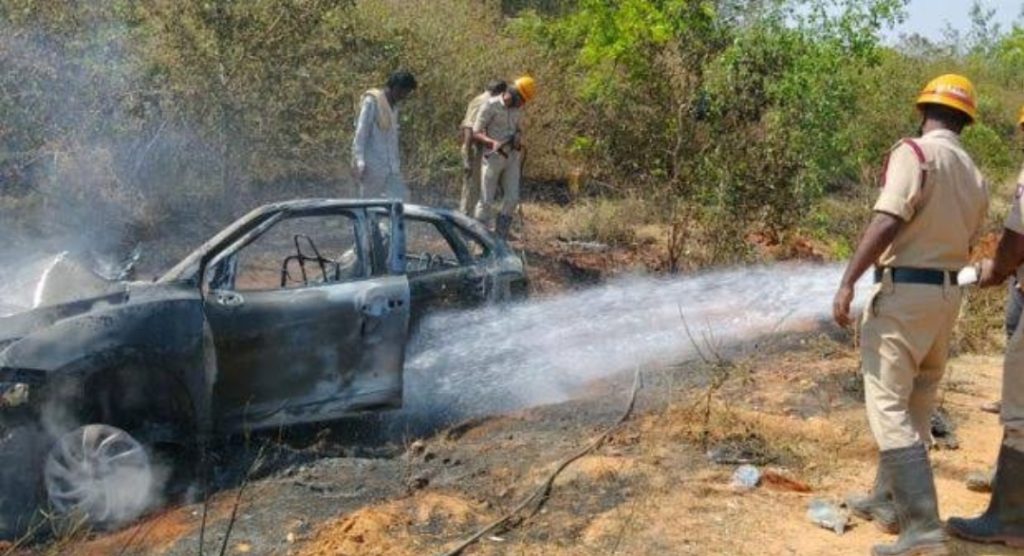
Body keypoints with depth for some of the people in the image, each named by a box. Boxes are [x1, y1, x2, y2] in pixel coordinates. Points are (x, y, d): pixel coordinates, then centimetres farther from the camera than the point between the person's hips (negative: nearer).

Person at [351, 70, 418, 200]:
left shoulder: (394, 106, 17)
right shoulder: (372, 101, -5)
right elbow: (361, 133, -10)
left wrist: (396, 163, 12)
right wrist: (360, 163, -18)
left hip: (391, 168, 7)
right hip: (373, 166, -7)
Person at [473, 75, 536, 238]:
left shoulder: (517, 110, 10)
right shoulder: (491, 106, -8)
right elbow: (476, 133, -10)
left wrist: (518, 137, -2)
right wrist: (492, 142, -28)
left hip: (512, 158, 5)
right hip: (493, 157, -5)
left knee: (512, 198, -3)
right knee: (487, 201, -3)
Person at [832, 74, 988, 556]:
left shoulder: (915, 152, -10)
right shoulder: (975, 178, 13)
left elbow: (886, 223, -22)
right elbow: (962, 244, 16)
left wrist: (847, 282, -23)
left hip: (905, 290, -8)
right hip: (948, 294, 8)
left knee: (889, 406, -8)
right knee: (916, 403, 17)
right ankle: (889, 500, 30)